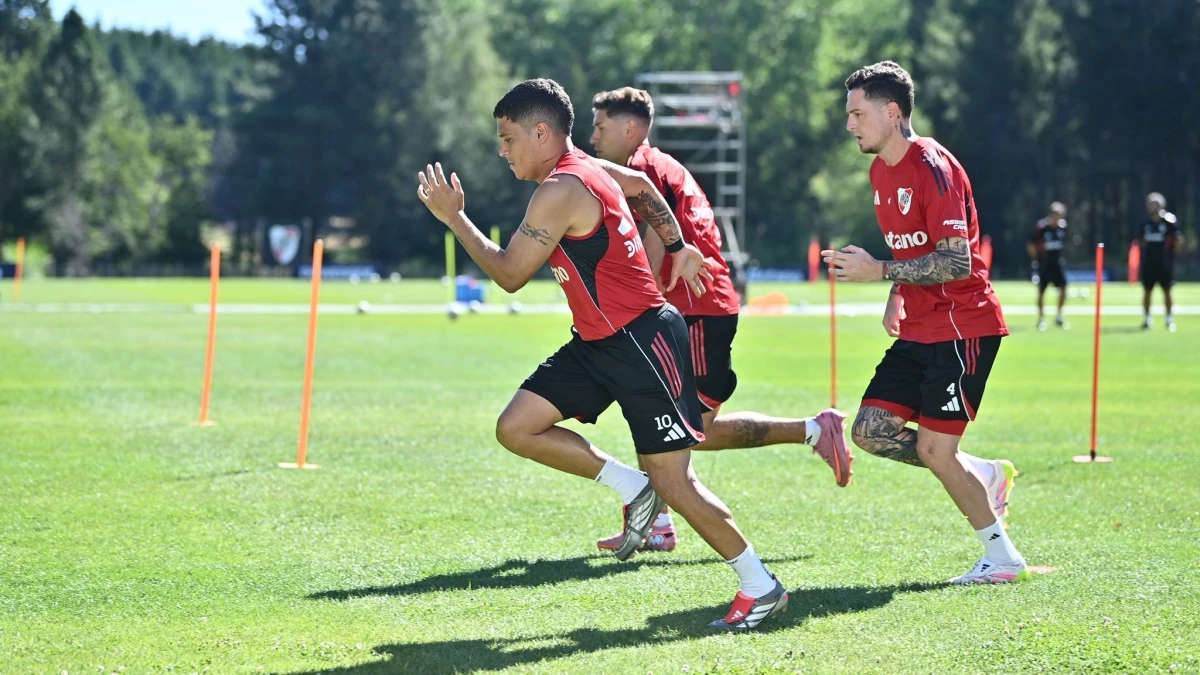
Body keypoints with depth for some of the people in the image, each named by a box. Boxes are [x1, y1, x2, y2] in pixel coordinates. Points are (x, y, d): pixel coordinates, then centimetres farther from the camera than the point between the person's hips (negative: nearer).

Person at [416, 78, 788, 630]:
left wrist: (454, 218, -6)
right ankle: (631, 487, 10)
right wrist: (678, 246, 36)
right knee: (516, 428, 0)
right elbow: (641, 186, 30)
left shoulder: (559, 192, -19)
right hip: (597, 343, 10)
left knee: (673, 482, -6)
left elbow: (509, 274, -15)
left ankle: (760, 587, 6)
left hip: (642, 341, -10)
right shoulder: (586, 169, 11)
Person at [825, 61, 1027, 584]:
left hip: (962, 329, -9)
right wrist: (895, 299, 11)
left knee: (933, 448, -7)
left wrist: (879, 272, -25)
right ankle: (984, 476, 17)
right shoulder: (881, 170, 11)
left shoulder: (932, 167, -17)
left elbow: (956, 262, -24)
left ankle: (1002, 558, 8)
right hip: (919, 330, 9)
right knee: (871, 432, 1)